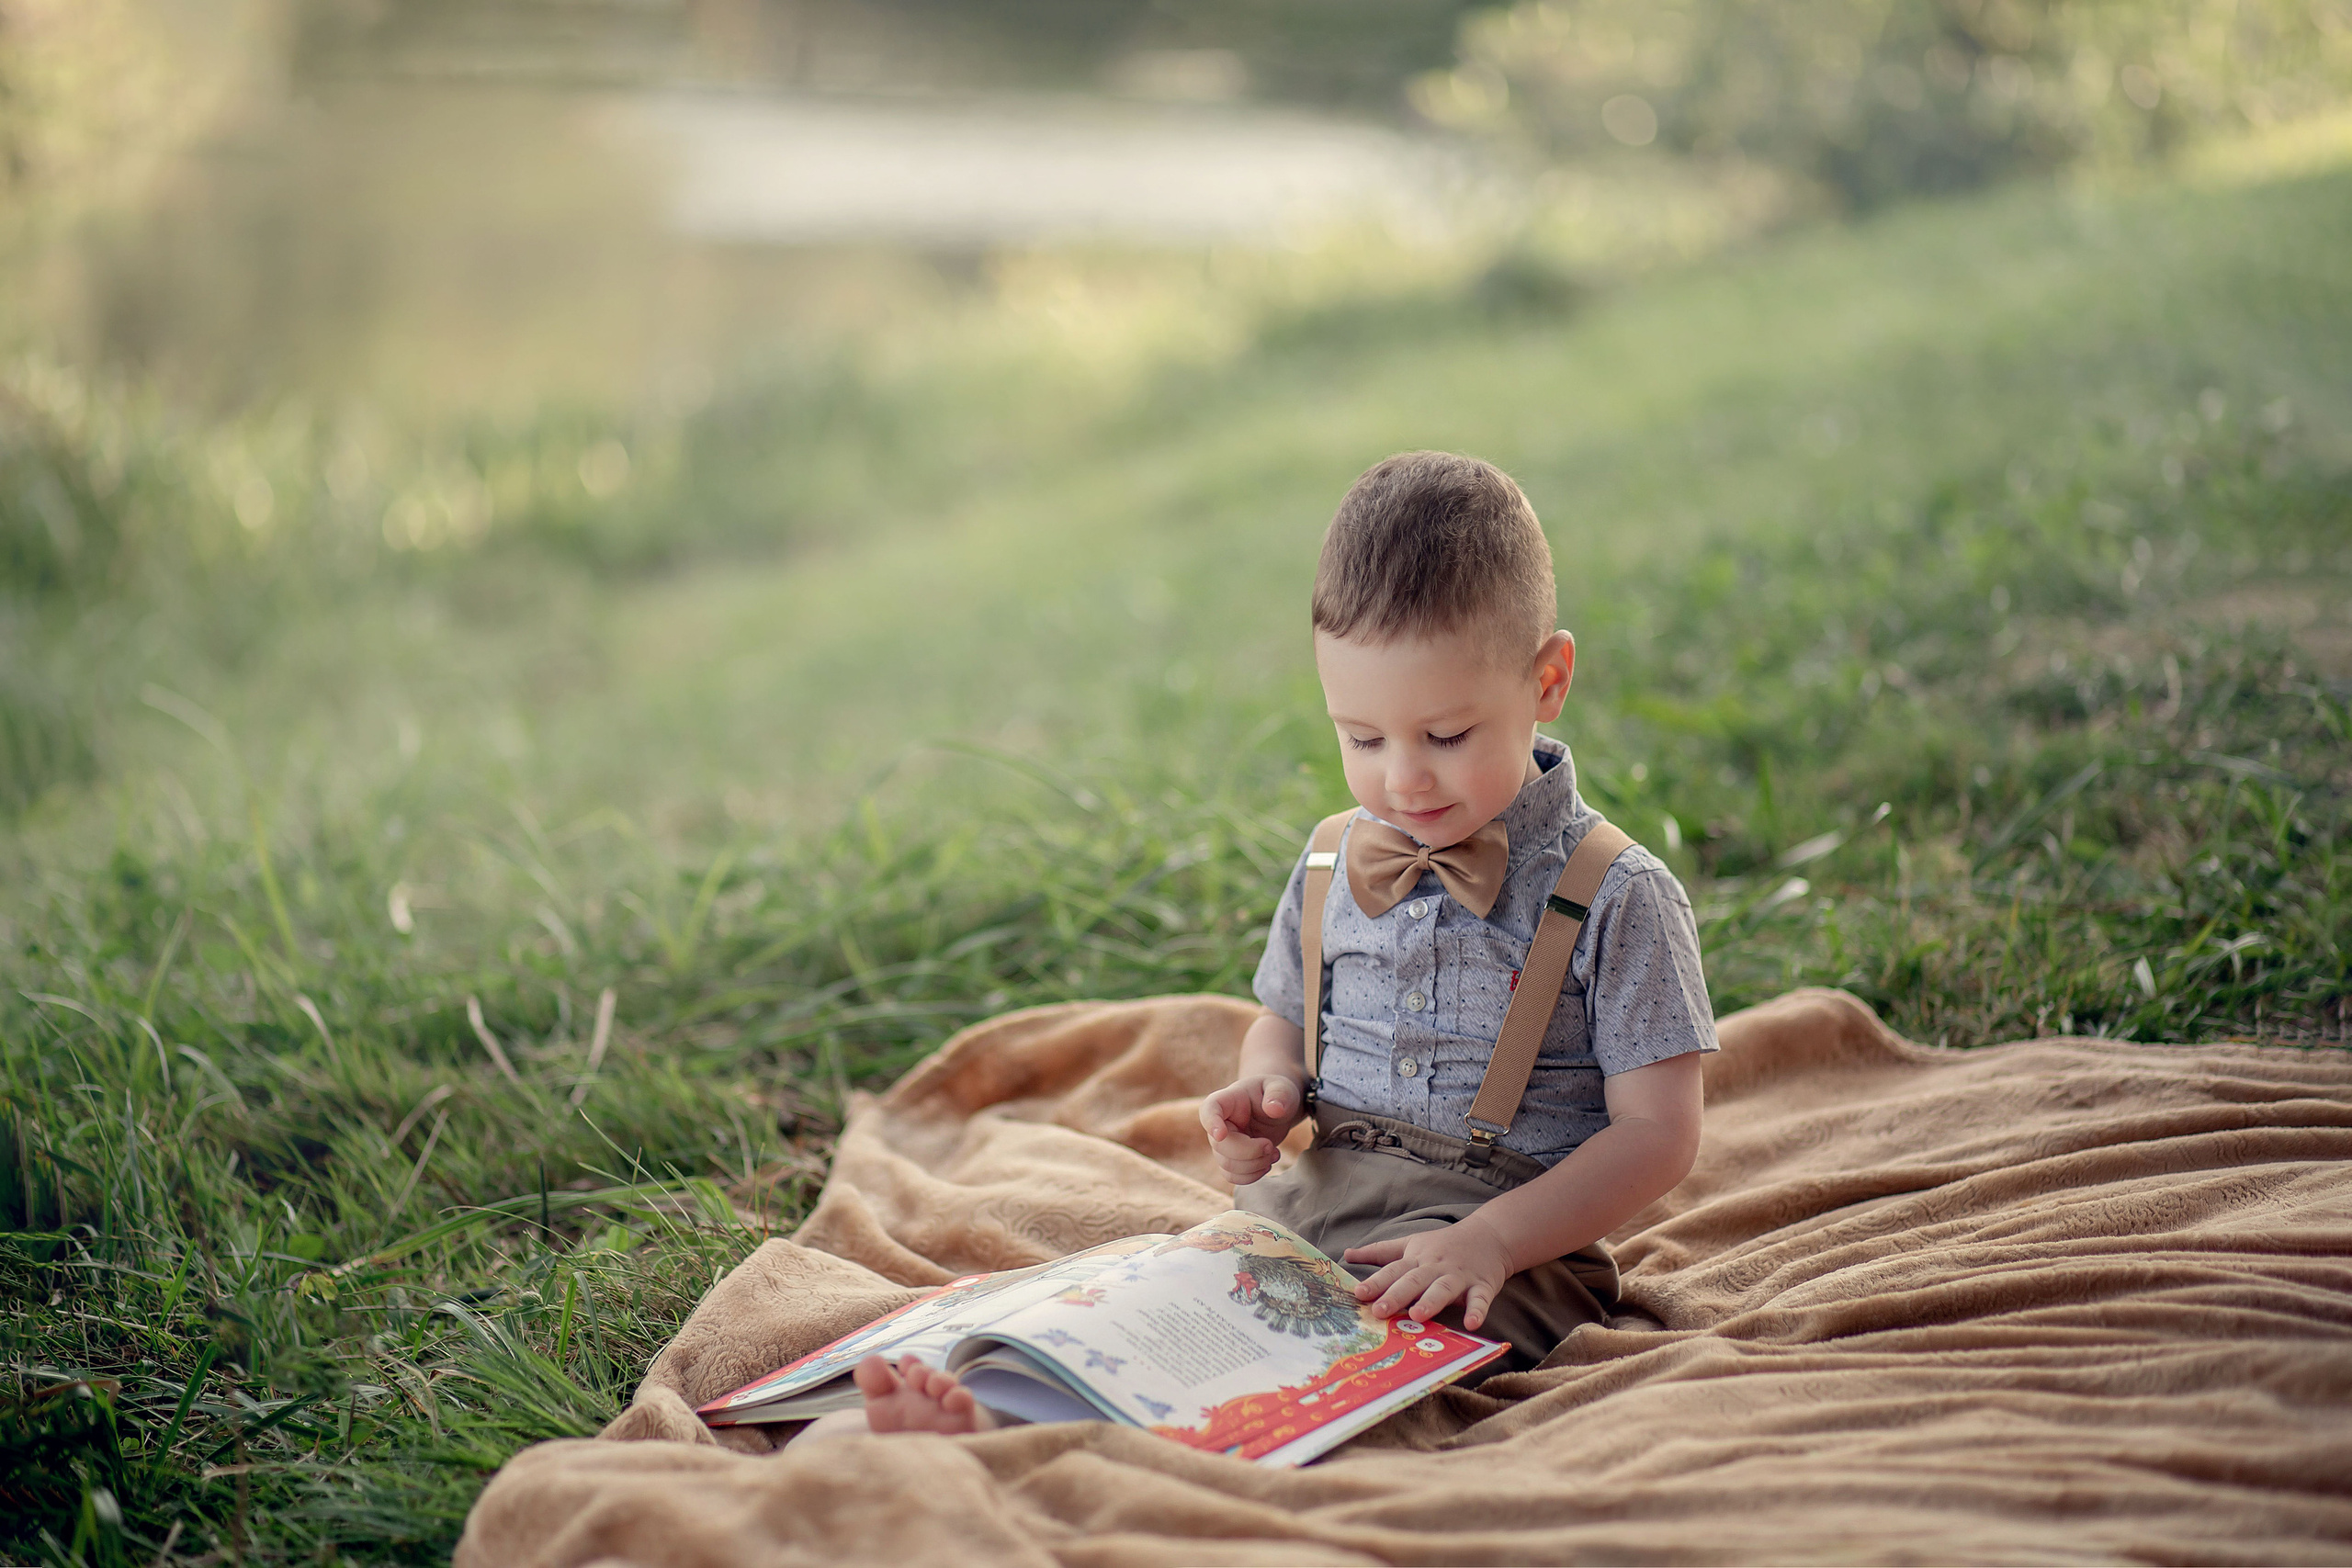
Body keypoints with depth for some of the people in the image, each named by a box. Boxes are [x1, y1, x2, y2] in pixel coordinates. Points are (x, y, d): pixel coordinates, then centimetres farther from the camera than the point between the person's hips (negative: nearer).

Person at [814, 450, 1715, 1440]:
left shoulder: (1617, 897, -6)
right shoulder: (1332, 866, 11)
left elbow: (1658, 1135, -8)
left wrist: (1493, 1240, -21)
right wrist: (1267, 1093, 1)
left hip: (1517, 1241, -6)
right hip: (1309, 1199, 7)